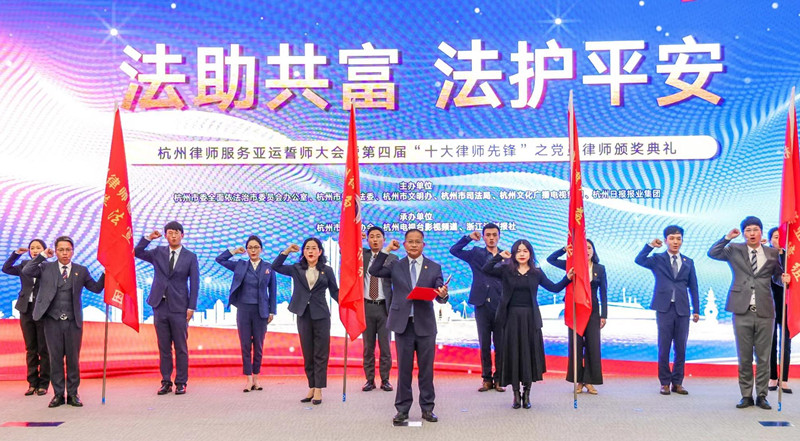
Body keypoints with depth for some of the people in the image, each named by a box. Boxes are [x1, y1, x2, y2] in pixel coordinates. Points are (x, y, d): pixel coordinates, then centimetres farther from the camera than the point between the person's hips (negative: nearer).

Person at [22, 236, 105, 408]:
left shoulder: (81, 271, 8)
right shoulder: (46, 268, 6)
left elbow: (96, 288, 10)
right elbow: (26, 271, -7)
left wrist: (106, 273, -4)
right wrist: (42, 256, -6)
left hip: (73, 322, 1)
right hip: (52, 321, 0)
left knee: (73, 358, 4)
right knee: (55, 358, 4)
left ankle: (72, 394, 13)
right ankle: (58, 394, 12)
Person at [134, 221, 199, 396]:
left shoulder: (190, 257, 1)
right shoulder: (158, 253, 9)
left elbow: (194, 283, -1)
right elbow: (136, 252, 6)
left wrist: (191, 307, -8)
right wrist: (149, 238, -5)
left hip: (179, 308, -3)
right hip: (160, 306, 3)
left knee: (181, 348, 2)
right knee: (164, 347, 7)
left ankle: (181, 383, 9)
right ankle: (166, 382, 13)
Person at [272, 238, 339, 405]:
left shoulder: (327, 270, 3)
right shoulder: (297, 269, 7)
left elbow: (334, 291, 5)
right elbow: (276, 267, 5)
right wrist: (287, 251, -2)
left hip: (321, 315, -2)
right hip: (303, 314, 2)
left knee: (320, 354, -1)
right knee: (307, 353, 8)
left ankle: (318, 389, 3)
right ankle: (311, 387, 16)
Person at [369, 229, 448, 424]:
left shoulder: (434, 267, 5)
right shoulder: (396, 266, 6)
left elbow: (439, 295, -1)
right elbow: (373, 271, -7)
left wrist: (443, 295, -25)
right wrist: (386, 250, -10)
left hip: (425, 325, 0)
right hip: (403, 323, 0)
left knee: (426, 369, 6)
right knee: (404, 369, 6)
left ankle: (427, 408, 16)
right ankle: (402, 409, 14)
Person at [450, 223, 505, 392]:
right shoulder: (476, 254, 8)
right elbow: (454, 250, -1)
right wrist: (469, 237, -10)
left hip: (501, 307, 0)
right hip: (482, 306, 0)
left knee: (500, 345, 4)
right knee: (484, 344, 6)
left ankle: (499, 379, 14)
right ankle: (487, 379, 15)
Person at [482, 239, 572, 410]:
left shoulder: (536, 272, 6)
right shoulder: (506, 270, 2)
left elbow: (554, 288, 4)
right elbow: (486, 269, -9)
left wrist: (567, 278, -8)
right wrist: (499, 256, -12)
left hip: (530, 317, 1)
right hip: (512, 317, -1)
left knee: (529, 353, 3)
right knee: (513, 353, 3)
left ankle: (527, 394, 14)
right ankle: (516, 394, 12)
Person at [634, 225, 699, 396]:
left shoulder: (688, 263, 13)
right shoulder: (658, 260, 5)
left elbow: (693, 287, 13)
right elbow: (639, 260, -13)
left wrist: (696, 310, 8)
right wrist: (650, 245, -19)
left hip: (682, 310, 3)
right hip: (664, 309, -2)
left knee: (681, 348, 4)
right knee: (664, 348, 0)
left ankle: (677, 382, 14)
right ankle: (665, 383, 8)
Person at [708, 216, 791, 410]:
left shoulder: (772, 254, 8)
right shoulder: (735, 250, 6)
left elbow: (776, 276, 16)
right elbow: (712, 253, -5)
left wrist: (783, 278, -6)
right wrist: (728, 237, -11)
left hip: (765, 313, 1)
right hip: (742, 312, 0)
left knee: (763, 357, 5)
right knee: (744, 357, 6)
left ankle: (762, 395, 16)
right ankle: (746, 395, 15)